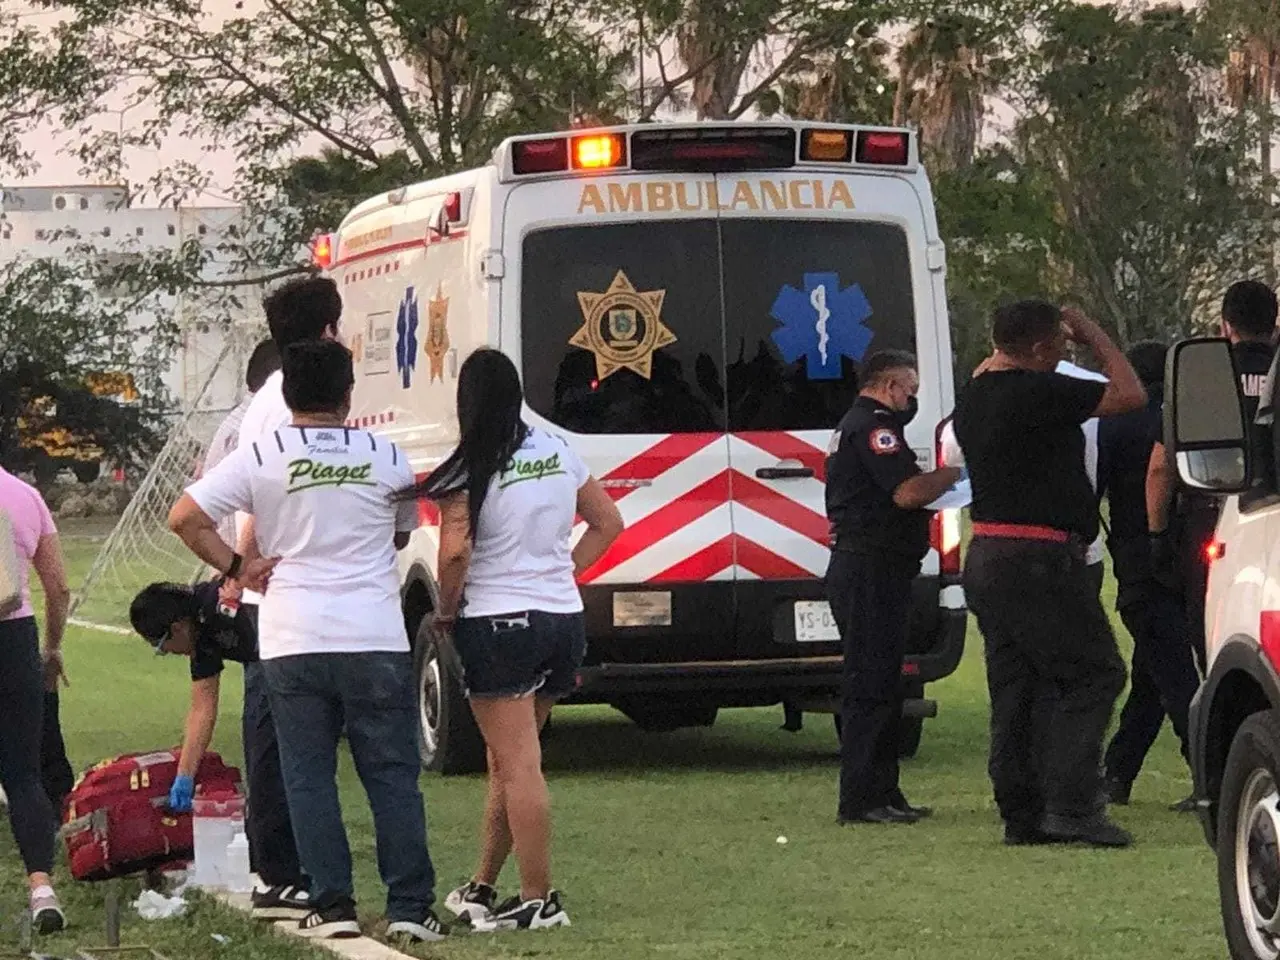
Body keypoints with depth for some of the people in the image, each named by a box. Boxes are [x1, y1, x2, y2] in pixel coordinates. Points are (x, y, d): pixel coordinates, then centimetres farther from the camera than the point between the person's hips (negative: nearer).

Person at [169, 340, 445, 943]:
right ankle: (410, 907, 3)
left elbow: (184, 517, -5)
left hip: (293, 642, 0)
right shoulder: (386, 458, 3)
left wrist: (235, 567, 4)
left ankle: (333, 905, 4)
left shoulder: (261, 457, -1)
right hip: (376, 638, 1)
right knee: (392, 776, 5)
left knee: (309, 776, 7)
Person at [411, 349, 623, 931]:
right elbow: (608, 522, 17)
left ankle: (539, 899, -7)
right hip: (564, 617, 7)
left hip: (498, 625, -7)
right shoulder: (558, 455, 8)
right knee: (508, 763, 16)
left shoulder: (470, 471, -12)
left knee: (518, 767, -5)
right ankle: (481, 890, 24)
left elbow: (455, 552, -21)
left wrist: (446, 610, -4)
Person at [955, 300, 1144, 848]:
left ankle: (1022, 814, 11)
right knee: (1093, 674, -5)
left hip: (986, 554, 9)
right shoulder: (1039, 393, -16)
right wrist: (1096, 339, 1)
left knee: (1016, 690, 11)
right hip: (1038, 558, -9)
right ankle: (1072, 805, -13)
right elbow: (1130, 395, -11)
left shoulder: (974, 398, 11)